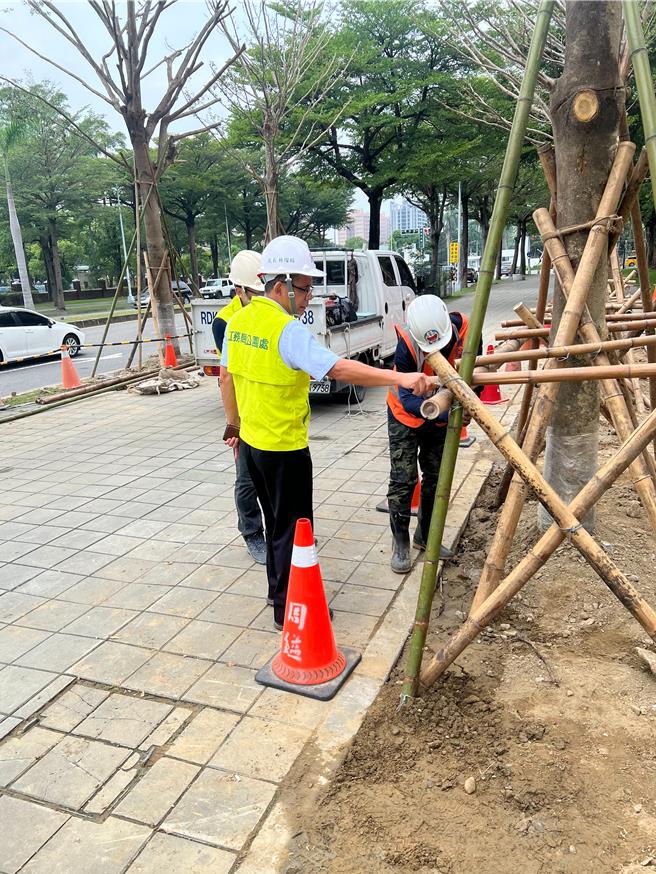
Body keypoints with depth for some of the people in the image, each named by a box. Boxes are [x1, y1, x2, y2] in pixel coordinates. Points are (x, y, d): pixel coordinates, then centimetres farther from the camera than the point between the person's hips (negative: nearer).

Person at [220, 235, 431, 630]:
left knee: (275, 519, 23)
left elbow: (228, 378, 13)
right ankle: (288, 610, 17)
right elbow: (339, 368, -35)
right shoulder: (287, 330, -23)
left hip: (251, 441, 9)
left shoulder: (238, 321, 4)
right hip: (284, 448, -8)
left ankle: (278, 587, 39)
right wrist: (400, 378, -39)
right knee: (293, 527, 6)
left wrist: (235, 423, 24)